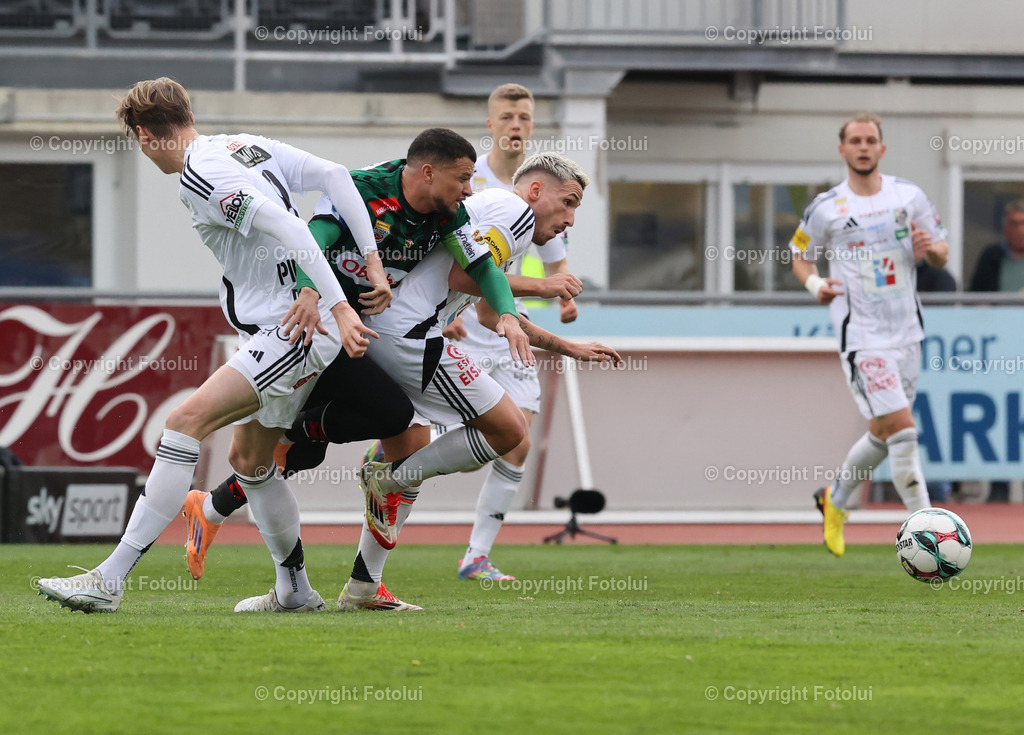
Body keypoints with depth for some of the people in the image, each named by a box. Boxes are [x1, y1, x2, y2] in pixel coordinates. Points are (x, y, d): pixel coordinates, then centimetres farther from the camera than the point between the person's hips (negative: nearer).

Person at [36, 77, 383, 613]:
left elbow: (287, 228, -24)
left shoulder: (198, 176, -15)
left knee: (188, 419, -18)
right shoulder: (249, 146, 12)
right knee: (248, 459, 20)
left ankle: (111, 578, -24)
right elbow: (336, 177, 9)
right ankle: (296, 590, 31)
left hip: (292, 332, -10)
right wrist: (372, 261, 8)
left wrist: (338, 307, -25)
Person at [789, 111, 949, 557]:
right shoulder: (825, 209, -4)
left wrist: (930, 247, -14)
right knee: (902, 430, -16)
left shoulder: (909, 196, 3)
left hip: (906, 332, 5)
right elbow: (800, 255, 11)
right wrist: (814, 284, -10)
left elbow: (941, 255, 10)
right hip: (861, 335, -5)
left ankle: (835, 500, 42)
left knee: (883, 435, 16)